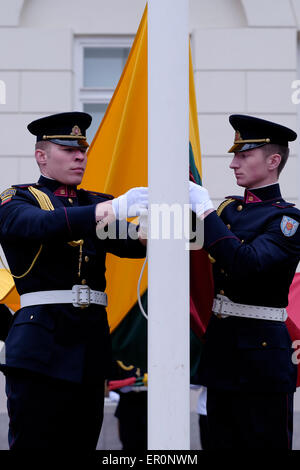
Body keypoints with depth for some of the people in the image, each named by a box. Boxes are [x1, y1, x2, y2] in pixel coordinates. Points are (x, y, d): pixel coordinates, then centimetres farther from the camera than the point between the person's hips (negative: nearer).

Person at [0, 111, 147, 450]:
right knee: (33, 441, -4)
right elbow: (41, 225, -19)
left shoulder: (97, 203, 18)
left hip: (91, 341, 5)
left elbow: (130, 242, 0)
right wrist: (113, 209, -30)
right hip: (41, 344, -5)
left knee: (82, 441, 8)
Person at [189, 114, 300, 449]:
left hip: (262, 352, -7)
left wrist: (204, 209, -21)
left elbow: (247, 263, -26)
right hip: (220, 345, 7)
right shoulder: (229, 208, 12)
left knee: (265, 442, 1)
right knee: (222, 440, 12)